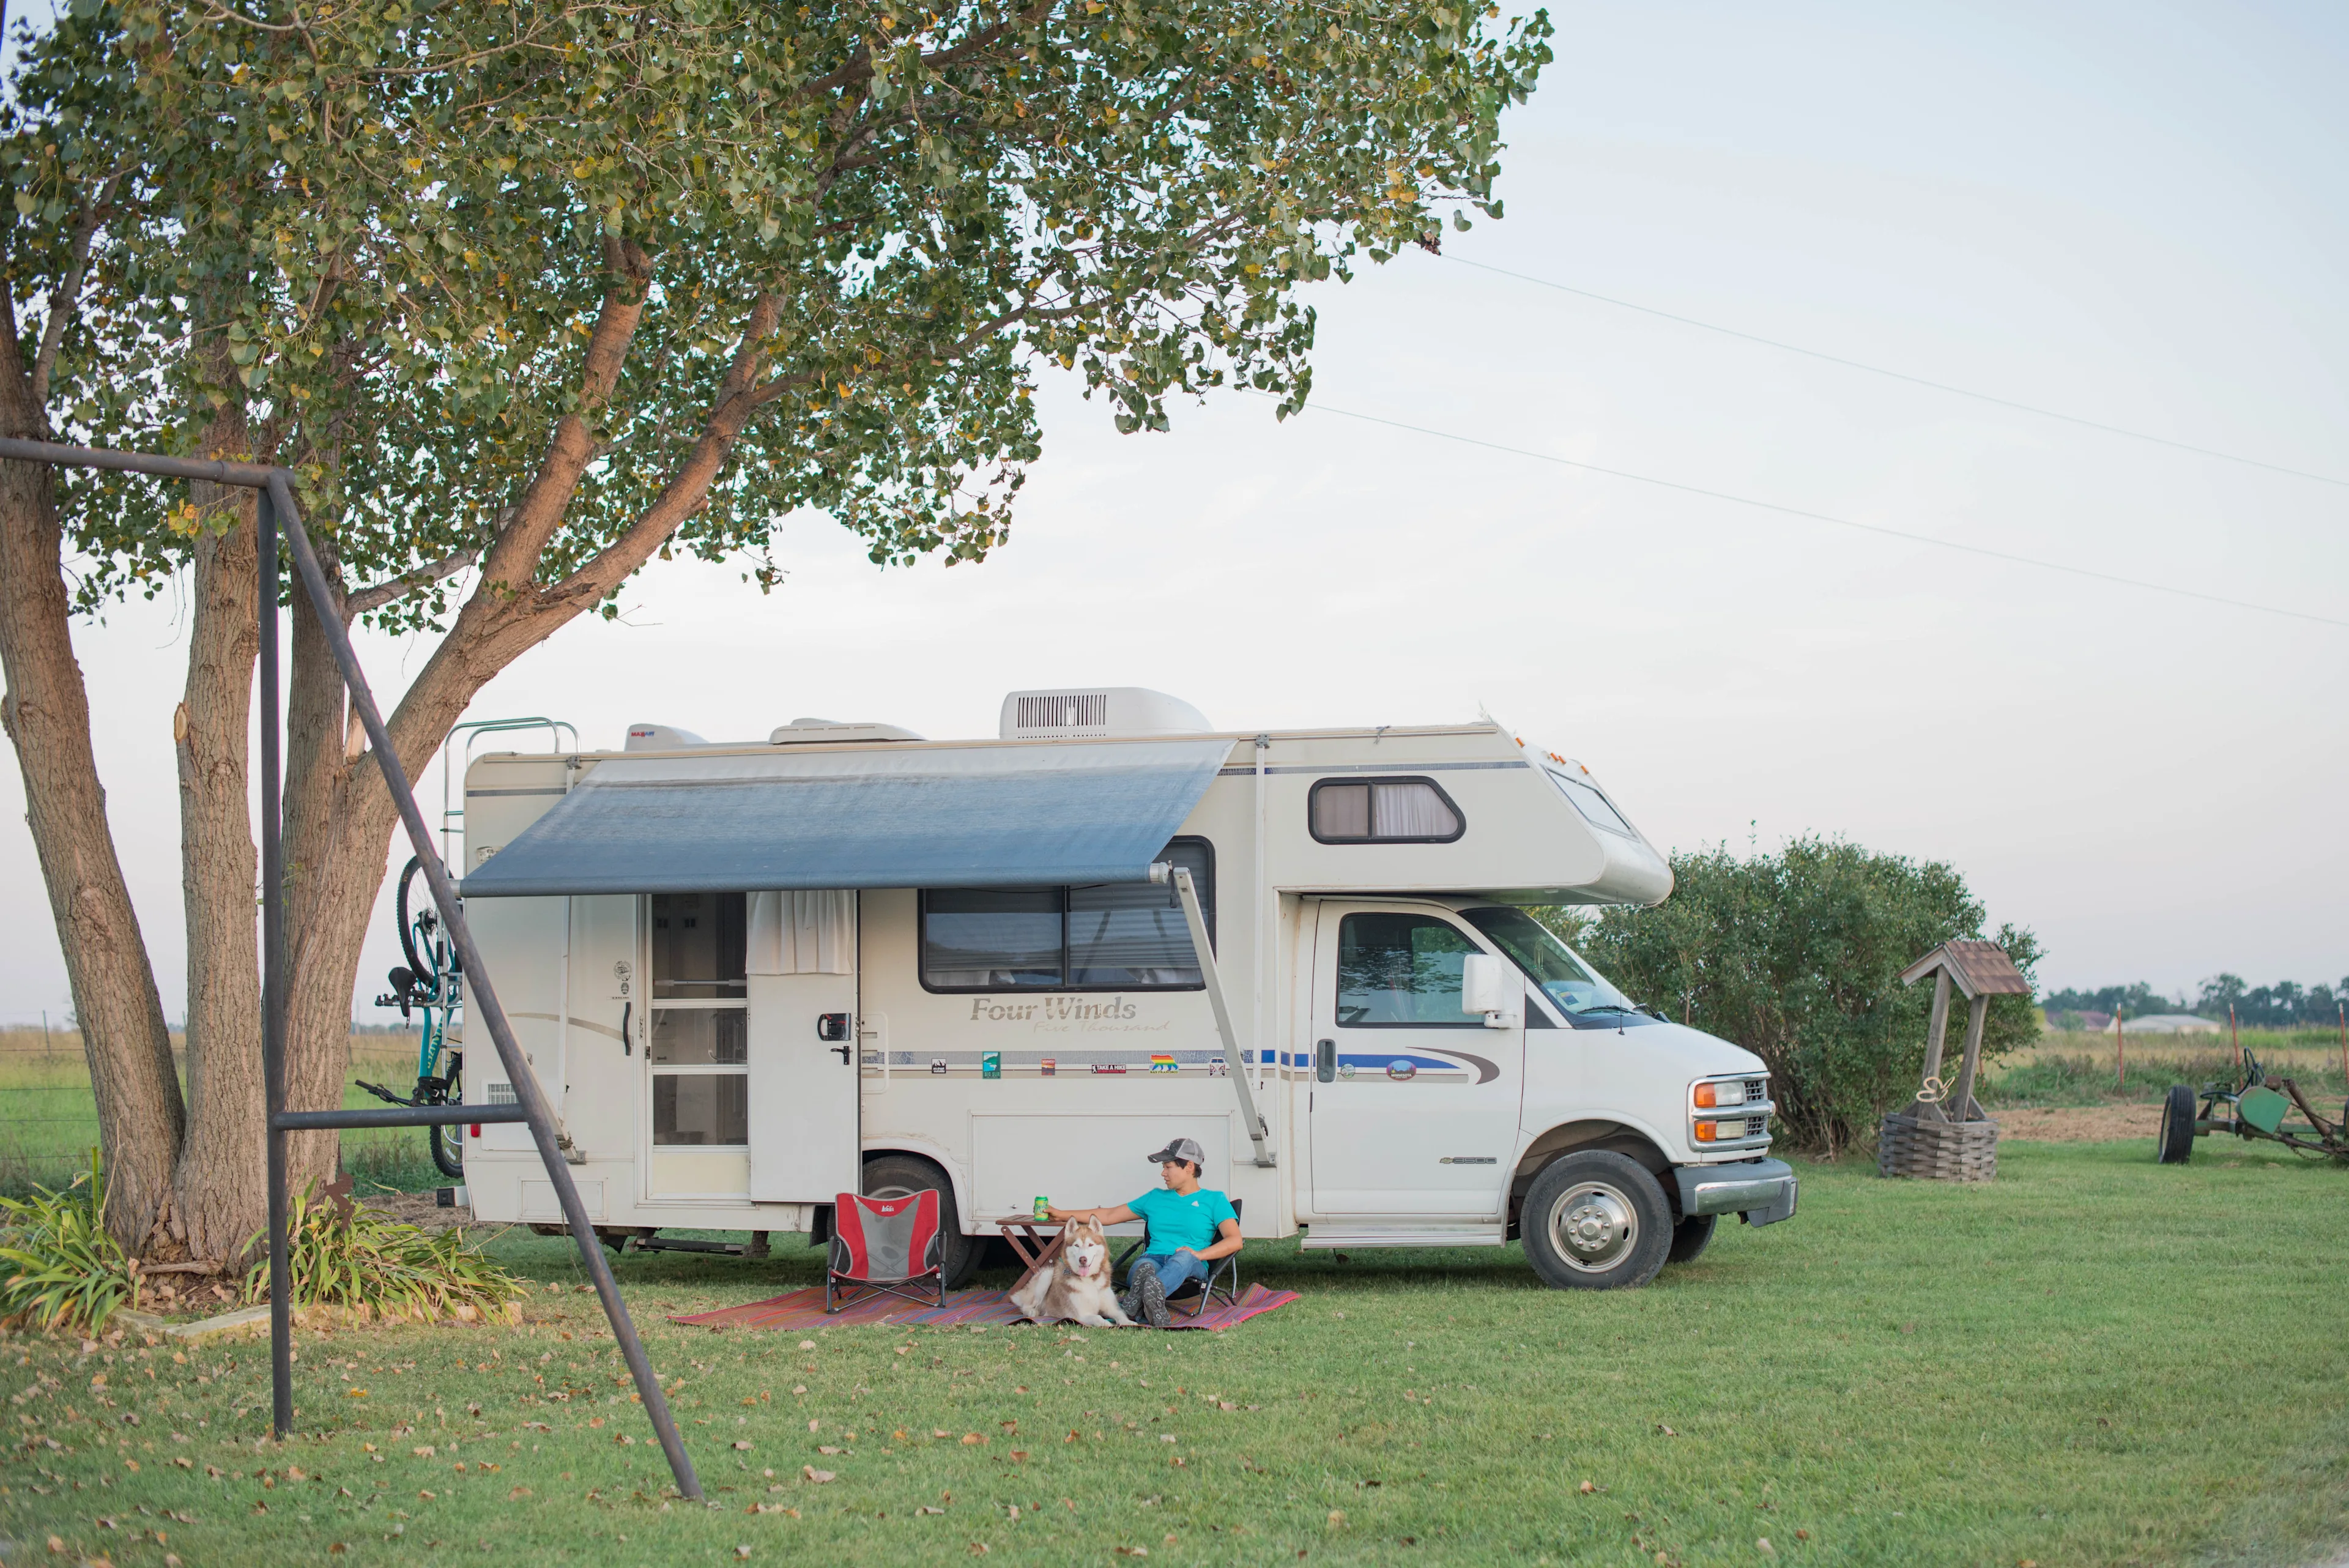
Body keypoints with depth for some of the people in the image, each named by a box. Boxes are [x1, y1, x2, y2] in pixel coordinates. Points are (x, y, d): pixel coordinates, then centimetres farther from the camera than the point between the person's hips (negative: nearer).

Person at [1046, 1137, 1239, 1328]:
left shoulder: (1214, 1200, 14)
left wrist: (1198, 1254, -14)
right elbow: (1109, 1215, 30)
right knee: (1145, 1266, -36)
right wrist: (1062, 1215, 26)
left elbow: (1235, 1241, 1)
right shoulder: (1156, 1198, 27)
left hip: (1191, 1267, -4)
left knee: (1184, 1257, -41)